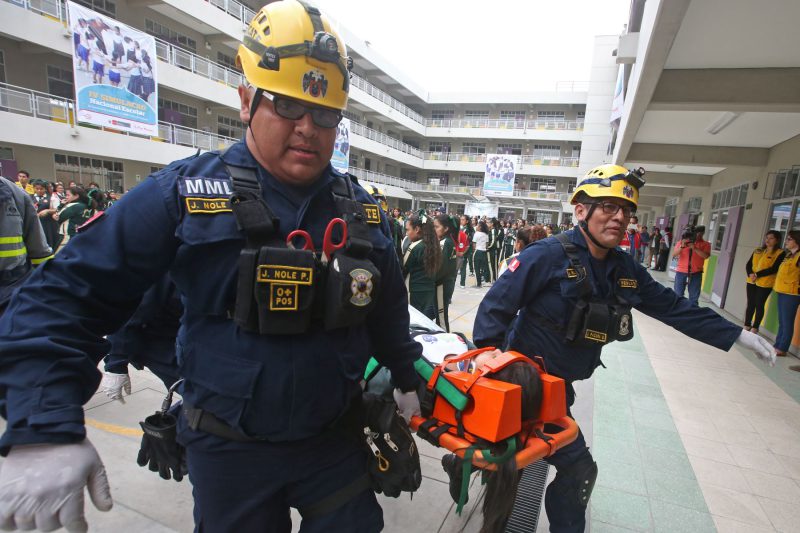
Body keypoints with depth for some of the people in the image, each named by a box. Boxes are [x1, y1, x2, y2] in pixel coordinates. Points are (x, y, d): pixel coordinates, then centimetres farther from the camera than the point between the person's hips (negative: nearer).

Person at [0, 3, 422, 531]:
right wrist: (45, 428, -20)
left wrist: (407, 379, 17)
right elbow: (68, 295, -11)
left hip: (336, 441, 3)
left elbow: (388, 310, 11)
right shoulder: (185, 192, -13)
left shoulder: (361, 209, -1)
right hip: (229, 452, -1)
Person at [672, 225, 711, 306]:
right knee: (678, 294, 5)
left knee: (694, 296, 1)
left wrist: (694, 248, -21)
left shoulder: (705, 244, 5)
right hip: (681, 272, 1)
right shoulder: (681, 242, 6)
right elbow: (674, 254, -2)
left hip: (696, 273, 0)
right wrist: (682, 246, -17)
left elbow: (706, 256, -12)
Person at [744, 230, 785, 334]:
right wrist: (750, 274, -11)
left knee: (759, 305, 2)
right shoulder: (757, 251, 12)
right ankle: (747, 326, 19)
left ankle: (755, 328, 11)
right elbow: (748, 265, 7)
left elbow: (774, 269, -14)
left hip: (765, 284, -5)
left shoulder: (780, 253, -4)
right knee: (750, 304, 10)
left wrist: (757, 274, -18)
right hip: (752, 282, 5)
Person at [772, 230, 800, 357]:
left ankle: (782, 349, 3)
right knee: (781, 322, 14)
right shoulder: (788, 255, 16)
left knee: (787, 323, -2)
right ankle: (777, 346, 20)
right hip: (782, 292, 9)